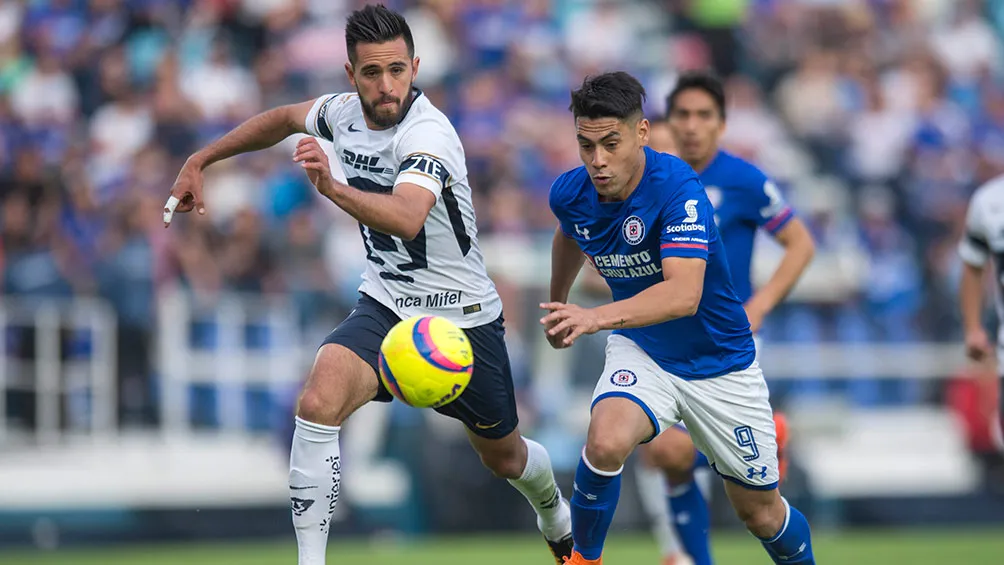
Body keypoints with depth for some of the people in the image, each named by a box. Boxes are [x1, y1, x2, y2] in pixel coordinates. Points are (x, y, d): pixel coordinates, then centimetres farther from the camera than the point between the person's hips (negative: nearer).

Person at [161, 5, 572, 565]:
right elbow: (285, 118, 17)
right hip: (386, 306, 4)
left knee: (505, 457, 17)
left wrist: (333, 187, -65)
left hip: (462, 317, -4)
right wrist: (200, 162, 17)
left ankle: (557, 519, 53)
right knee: (318, 402, -26)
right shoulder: (345, 112, -8)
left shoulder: (428, 133, -29)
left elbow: (406, 219, -49)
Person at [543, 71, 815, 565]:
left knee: (761, 512, 8)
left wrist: (596, 317, -56)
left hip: (719, 360, -2)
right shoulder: (570, 194, -12)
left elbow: (684, 294, -43)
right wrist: (557, 306, 30)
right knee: (606, 441, -30)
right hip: (639, 349, 3)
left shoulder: (677, 187, -30)